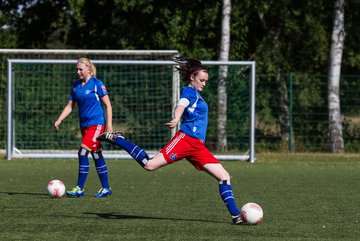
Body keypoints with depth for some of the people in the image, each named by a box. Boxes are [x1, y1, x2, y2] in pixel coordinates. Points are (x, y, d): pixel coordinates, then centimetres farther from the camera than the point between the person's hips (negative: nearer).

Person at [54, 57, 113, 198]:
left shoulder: (96, 84, -7)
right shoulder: (76, 86, 10)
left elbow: (108, 105, -6)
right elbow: (70, 106, 12)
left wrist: (109, 126, -11)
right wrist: (59, 120, -2)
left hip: (96, 124, -7)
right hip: (84, 125, 7)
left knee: (83, 153, -15)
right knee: (97, 156, 10)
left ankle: (79, 189, -12)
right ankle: (106, 189, 17)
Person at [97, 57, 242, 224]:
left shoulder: (196, 94, 24)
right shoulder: (189, 91, -3)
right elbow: (181, 105, -26)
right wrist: (176, 119, -46)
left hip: (198, 146, 9)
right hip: (185, 139, -9)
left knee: (224, 176, 0)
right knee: (150, 165, -18)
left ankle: (235, 215, -1)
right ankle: (117, 139, 0)